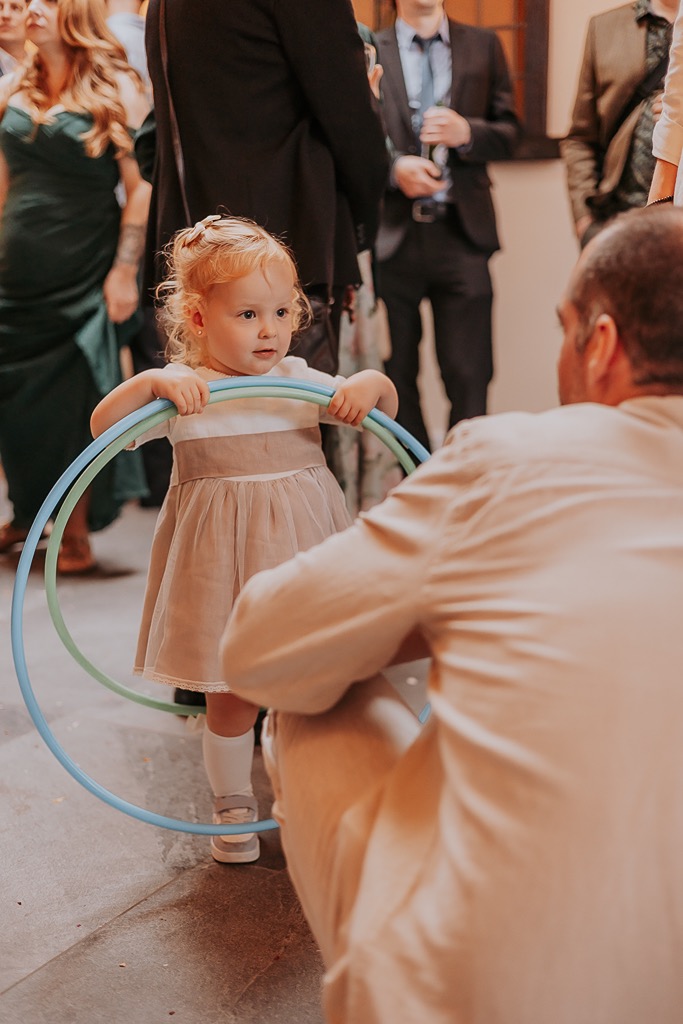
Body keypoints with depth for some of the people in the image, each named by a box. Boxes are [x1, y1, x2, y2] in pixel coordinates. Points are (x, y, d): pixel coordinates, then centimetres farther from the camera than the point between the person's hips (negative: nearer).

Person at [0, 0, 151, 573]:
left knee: (75, 403, -2)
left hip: (82, 277, -5)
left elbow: (142, 185, -8)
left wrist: (125, 271, -14)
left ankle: (76, 532, 9)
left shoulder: (116, 88, -3)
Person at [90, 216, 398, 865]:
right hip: (221, 563, -2)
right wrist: (149, 383, -30)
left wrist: (373, 384, -13)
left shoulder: (300, 380, 3)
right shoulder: (181, 388, -6)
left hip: (300, 546, 3)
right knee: (230, 693, 6)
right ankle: (232, 805, 28)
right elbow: (102, 427, -15)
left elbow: (385, 411, 9)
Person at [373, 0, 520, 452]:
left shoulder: (483, 46, 13)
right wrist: (393, 168, -14)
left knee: (470, 373, -5)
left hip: (461, 232, 1)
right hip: (390, 234, -1)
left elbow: (509, 132, 10)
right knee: (397, 373, 6)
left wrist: (466, 132, -8)